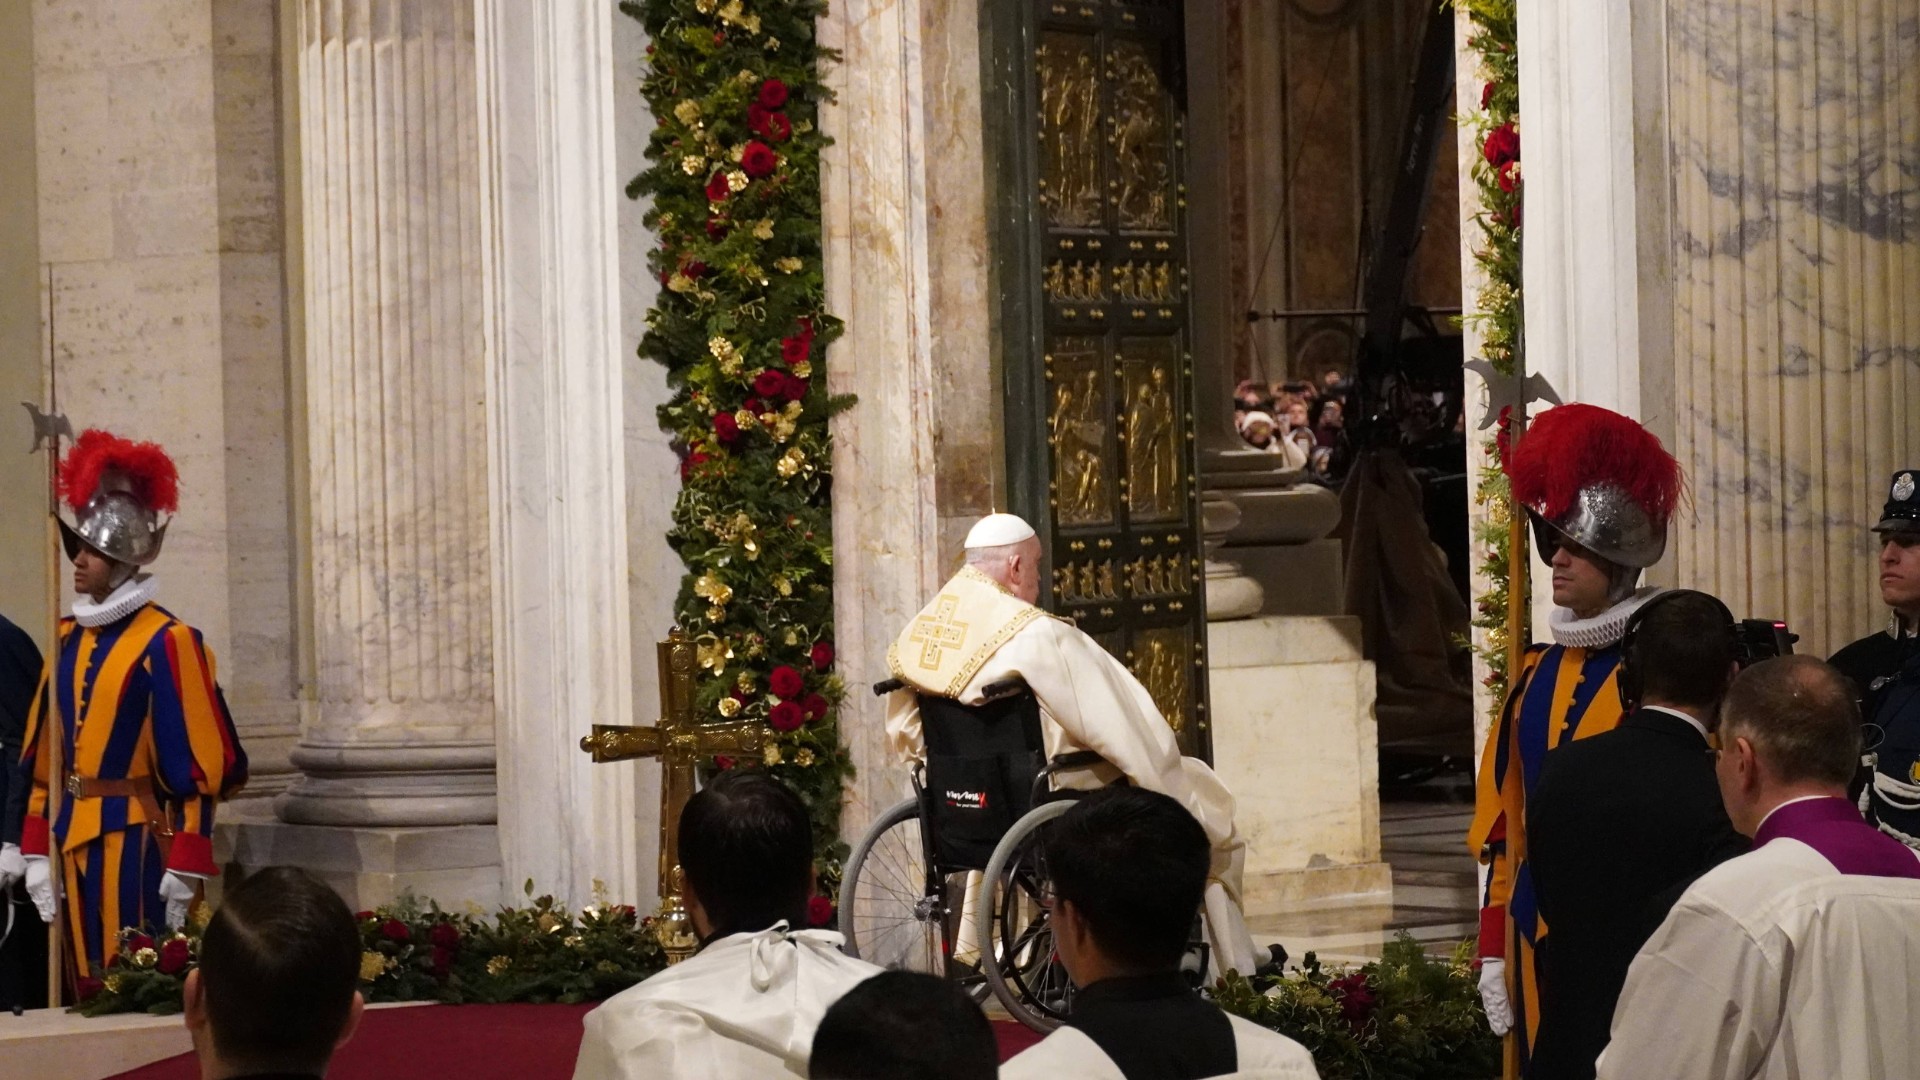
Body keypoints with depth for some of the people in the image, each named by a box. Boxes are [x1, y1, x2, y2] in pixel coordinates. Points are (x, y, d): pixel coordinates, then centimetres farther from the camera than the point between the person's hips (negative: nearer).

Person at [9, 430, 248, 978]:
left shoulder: (166, 642, -8)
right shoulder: (68, 640, 13)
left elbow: (196, 765, -11)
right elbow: (44, 757, 15)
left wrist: (184, 870, -14)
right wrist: (38, 851, 9)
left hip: (136, 841, -7)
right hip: (73, 840, 7)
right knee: (86, 982, 9)